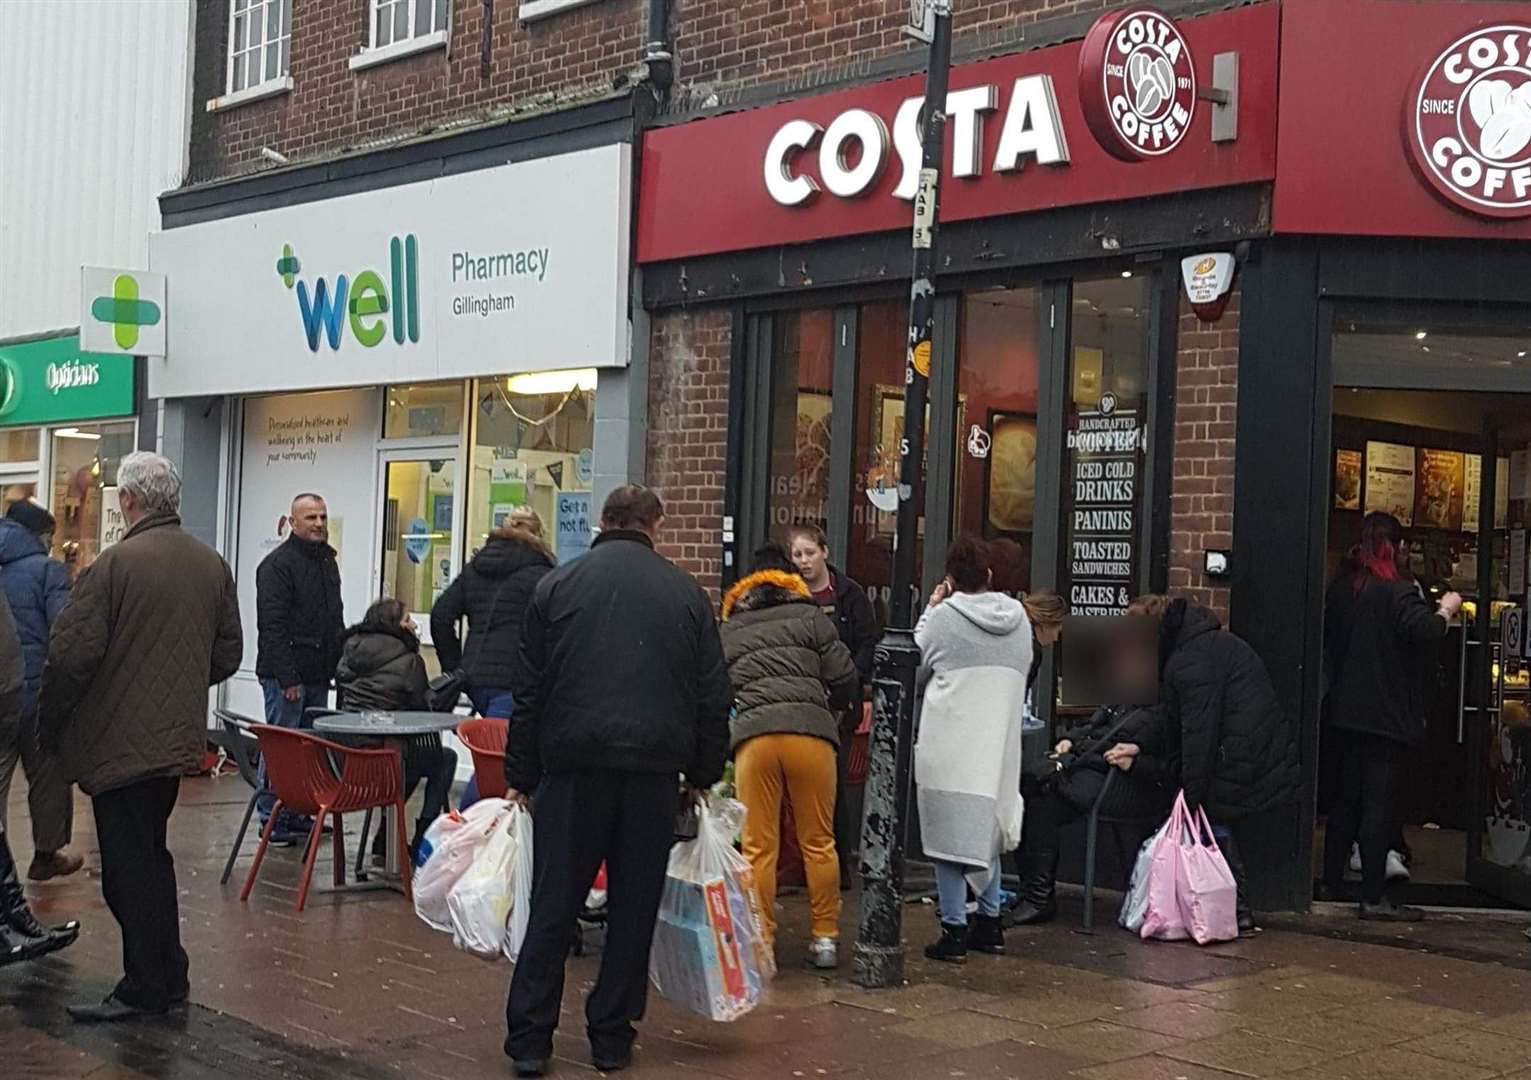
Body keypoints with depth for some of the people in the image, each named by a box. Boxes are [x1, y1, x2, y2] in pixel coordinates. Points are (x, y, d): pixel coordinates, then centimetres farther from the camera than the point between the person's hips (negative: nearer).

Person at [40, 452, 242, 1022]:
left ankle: (146, 987, 6)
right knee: (151, 856, 19)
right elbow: (228, 653, 11)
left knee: (128, 867, 1)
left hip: (119, 741, -7)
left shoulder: (113, 564, -16)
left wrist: (50, 724, -2)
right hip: (179, 737, 7)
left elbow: (73, 655, -16)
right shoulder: (212, 565, 6)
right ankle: (169, 977, 25)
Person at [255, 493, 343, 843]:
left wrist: (340, 664, 17)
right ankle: (272, 821, 4)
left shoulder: (328, 562, 17)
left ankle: (299, 815, 19)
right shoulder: (277, 564, -10)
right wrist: (287, 676, -21)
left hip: (319, 675, 8)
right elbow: (272, 625, -17)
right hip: (286, 676, -8)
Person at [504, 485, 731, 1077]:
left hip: (572, 765, 0)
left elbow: (528, 691, 6)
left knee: (554, 902, 5)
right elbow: (713, 696, 7)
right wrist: (703, 775, 15)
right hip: (654, 767, 0)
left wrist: (520, 777, 11)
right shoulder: (685, 592, 7)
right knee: (634, 905, 9)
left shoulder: (557, 584, 6)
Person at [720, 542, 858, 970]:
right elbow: (846, 680, 8)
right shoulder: (810, 618, 13)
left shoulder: (727, 633, 21)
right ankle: (825, 938, 14)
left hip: (751, 735, 1)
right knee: (819, 843, 9)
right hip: (811, 731, -1)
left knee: (758, 848, 5)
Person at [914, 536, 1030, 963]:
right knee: (987, 829, 19)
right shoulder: (1018, 618, 3)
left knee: (950, 832, 1)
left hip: (950, 745, -5)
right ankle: (990, 922, 26)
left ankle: (954, 931, 1)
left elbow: (915, 656, 4)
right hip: (999, 741, 5)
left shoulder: (944, 617, -10)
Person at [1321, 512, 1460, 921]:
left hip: (1346, 711, 7)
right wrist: (1446, 610, -8)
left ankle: (1331, 880, 21)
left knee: (1347, 798, 16)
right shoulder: (1397, 592, -13)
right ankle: (1373, 897, -5)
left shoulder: (1341, 589, 9)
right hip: (1386, 714, -7)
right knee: (1380, 803, -5)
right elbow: (1426, 634, -24)